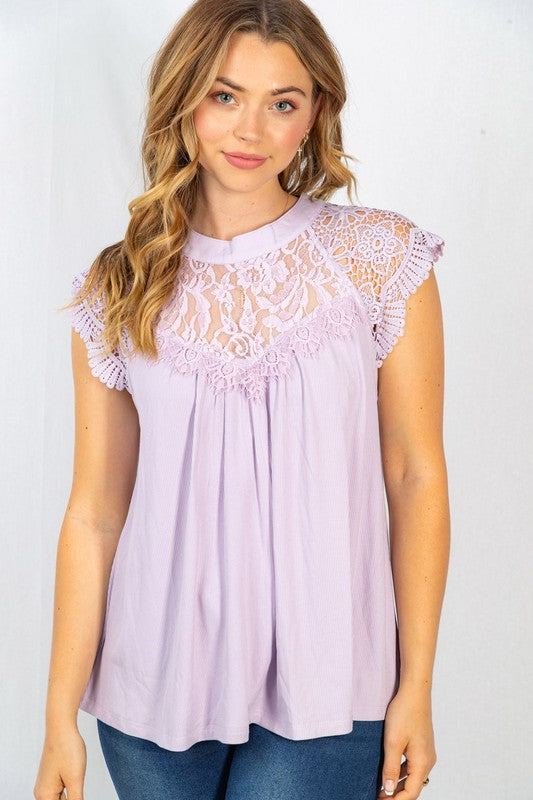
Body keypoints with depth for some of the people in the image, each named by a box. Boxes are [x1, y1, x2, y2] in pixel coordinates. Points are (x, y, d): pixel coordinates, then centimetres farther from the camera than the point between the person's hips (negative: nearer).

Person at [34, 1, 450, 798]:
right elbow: (94, 513, 1)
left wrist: (416, 686, -3)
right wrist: (60, 717, 0)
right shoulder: (117, 290, 1)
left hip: (323, 698, -1)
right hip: (155, 688, 2)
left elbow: (416, 477, -2)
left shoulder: (381, 259, -3)